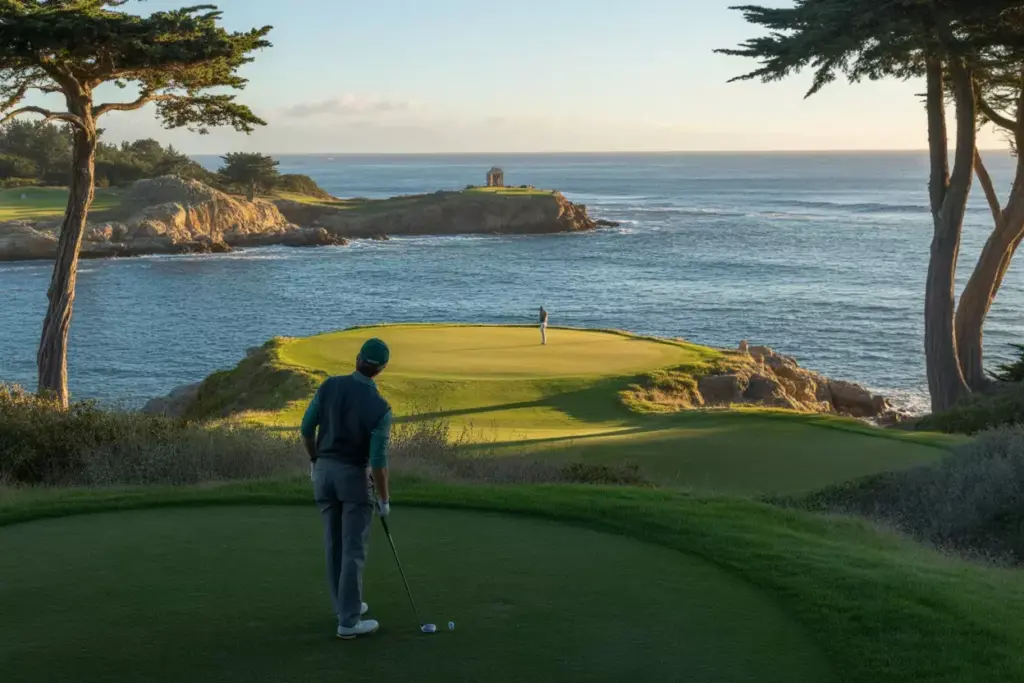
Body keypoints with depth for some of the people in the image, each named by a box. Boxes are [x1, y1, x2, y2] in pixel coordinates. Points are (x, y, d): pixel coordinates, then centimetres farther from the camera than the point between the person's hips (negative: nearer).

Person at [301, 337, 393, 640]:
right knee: (354, 549, -1)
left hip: (325, 470, 5)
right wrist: (384, 499, -5)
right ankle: (349, 622, -2)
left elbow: (307, 428, 1)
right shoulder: (380, 408, -19)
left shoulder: (329, 386, -7)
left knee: (335, 544, 16)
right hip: (354, 476, -5)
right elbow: (378, 461, -19)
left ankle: (345, 606, 27)